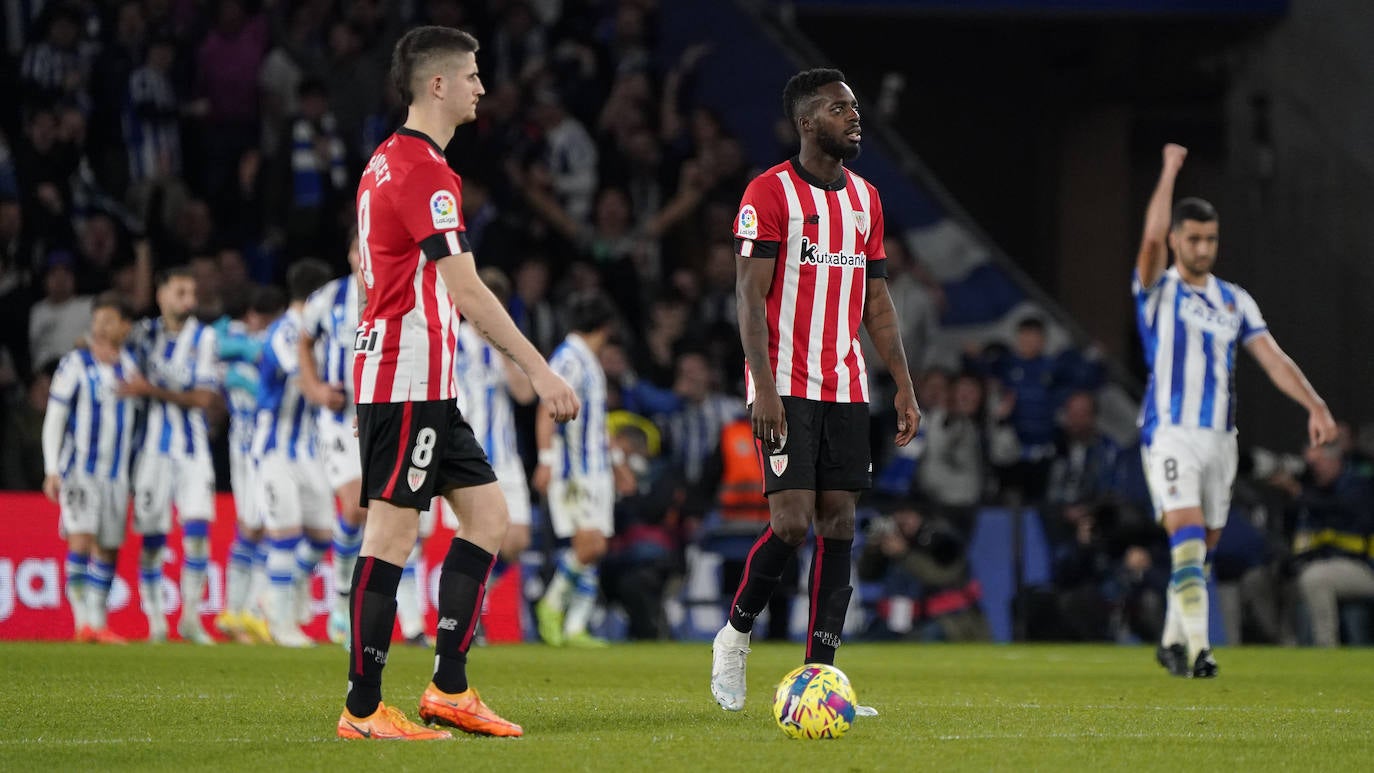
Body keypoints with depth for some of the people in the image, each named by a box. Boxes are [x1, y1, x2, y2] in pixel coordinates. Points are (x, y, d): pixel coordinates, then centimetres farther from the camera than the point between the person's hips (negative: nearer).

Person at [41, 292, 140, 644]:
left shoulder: (129, 367, 9)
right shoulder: (75, 364, -4)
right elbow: (53, 419, -4)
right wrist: (51, 470, -10)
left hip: (116, 473, 4)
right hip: (79, 468, -4)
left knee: (108, 548, 5)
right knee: (81, 540, -16)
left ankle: (98, 622, 12)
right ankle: (83, 620, -14)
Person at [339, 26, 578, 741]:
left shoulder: (387, 161, 17)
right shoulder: (425, 171, -15)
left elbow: (363, 265, 25)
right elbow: (466, 290, -21)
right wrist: (539, 371, -21)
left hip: (427, 385, 10)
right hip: (407, 380, -10)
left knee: (487, 517, 9)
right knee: (392, 533, -8)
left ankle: (449, 689, 8)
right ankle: (362, 710, -5)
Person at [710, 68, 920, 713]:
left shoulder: (864, 196, 13)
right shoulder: (770, 192, -7)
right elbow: (750, 296, -10)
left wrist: (904, 386, 11)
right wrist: (764, 386, -19)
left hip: (846, 389, 6)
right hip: (786, 387, -6)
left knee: (838, 524, 1)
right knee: (792, 521, -13)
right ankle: (735, 634, 11)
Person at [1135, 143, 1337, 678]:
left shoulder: (1234, 301, 12)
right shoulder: (1156, 290, 0)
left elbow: (1273, 358, 4)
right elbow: (1152, 238, -21)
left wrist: (1315, 405, -9)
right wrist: (1169, 172, -16)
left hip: (1220, 438, 5)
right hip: (1170, 434, -5)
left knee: (1199, 550, 13)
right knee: (1188, 540, -19)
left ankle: (1173, 641, 28)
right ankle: (1197, 648, -24)